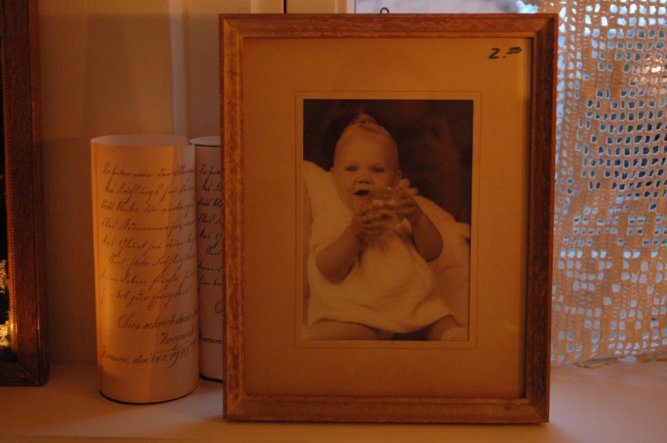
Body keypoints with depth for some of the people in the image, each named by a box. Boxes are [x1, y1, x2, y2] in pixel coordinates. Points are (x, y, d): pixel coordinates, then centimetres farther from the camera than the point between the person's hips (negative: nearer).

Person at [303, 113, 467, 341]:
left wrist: (417, 219, -17)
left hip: (414, 304, 3)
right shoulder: (330, 216, 7)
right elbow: (330, 271, -10)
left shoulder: (398, 208, 17)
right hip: (354, 312, -3)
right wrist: (354, 232, -26)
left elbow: (433, 252, 4)